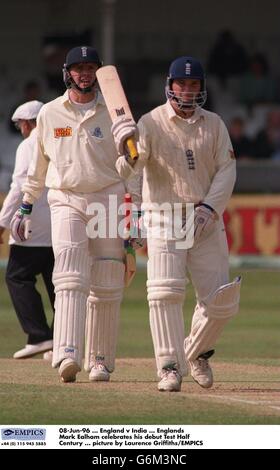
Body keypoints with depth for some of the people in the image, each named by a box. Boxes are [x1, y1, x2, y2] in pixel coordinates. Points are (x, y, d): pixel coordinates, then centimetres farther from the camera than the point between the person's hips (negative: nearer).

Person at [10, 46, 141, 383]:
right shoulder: (49, 114, 8)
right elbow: (39, 164, 20)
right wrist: (25, 206, 21)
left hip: (108, 202, 0)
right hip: (66, 203, 0)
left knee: (106, 288, 1)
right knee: (70, 278, -18)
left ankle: (100, 361, 12)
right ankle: (68, 355, -31)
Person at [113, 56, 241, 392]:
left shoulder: (214, 125, 7)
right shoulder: (150, 123, -3)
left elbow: (226, 170, 2)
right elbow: (125, 172, -13)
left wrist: (208, 208, -13)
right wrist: (126, 150, -36)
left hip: (206, 221, 3)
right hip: (164, 217, -3)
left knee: (221, 300, 1)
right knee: (165, 291, -18)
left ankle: (197, 353, 27)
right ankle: (170, 367, -12)